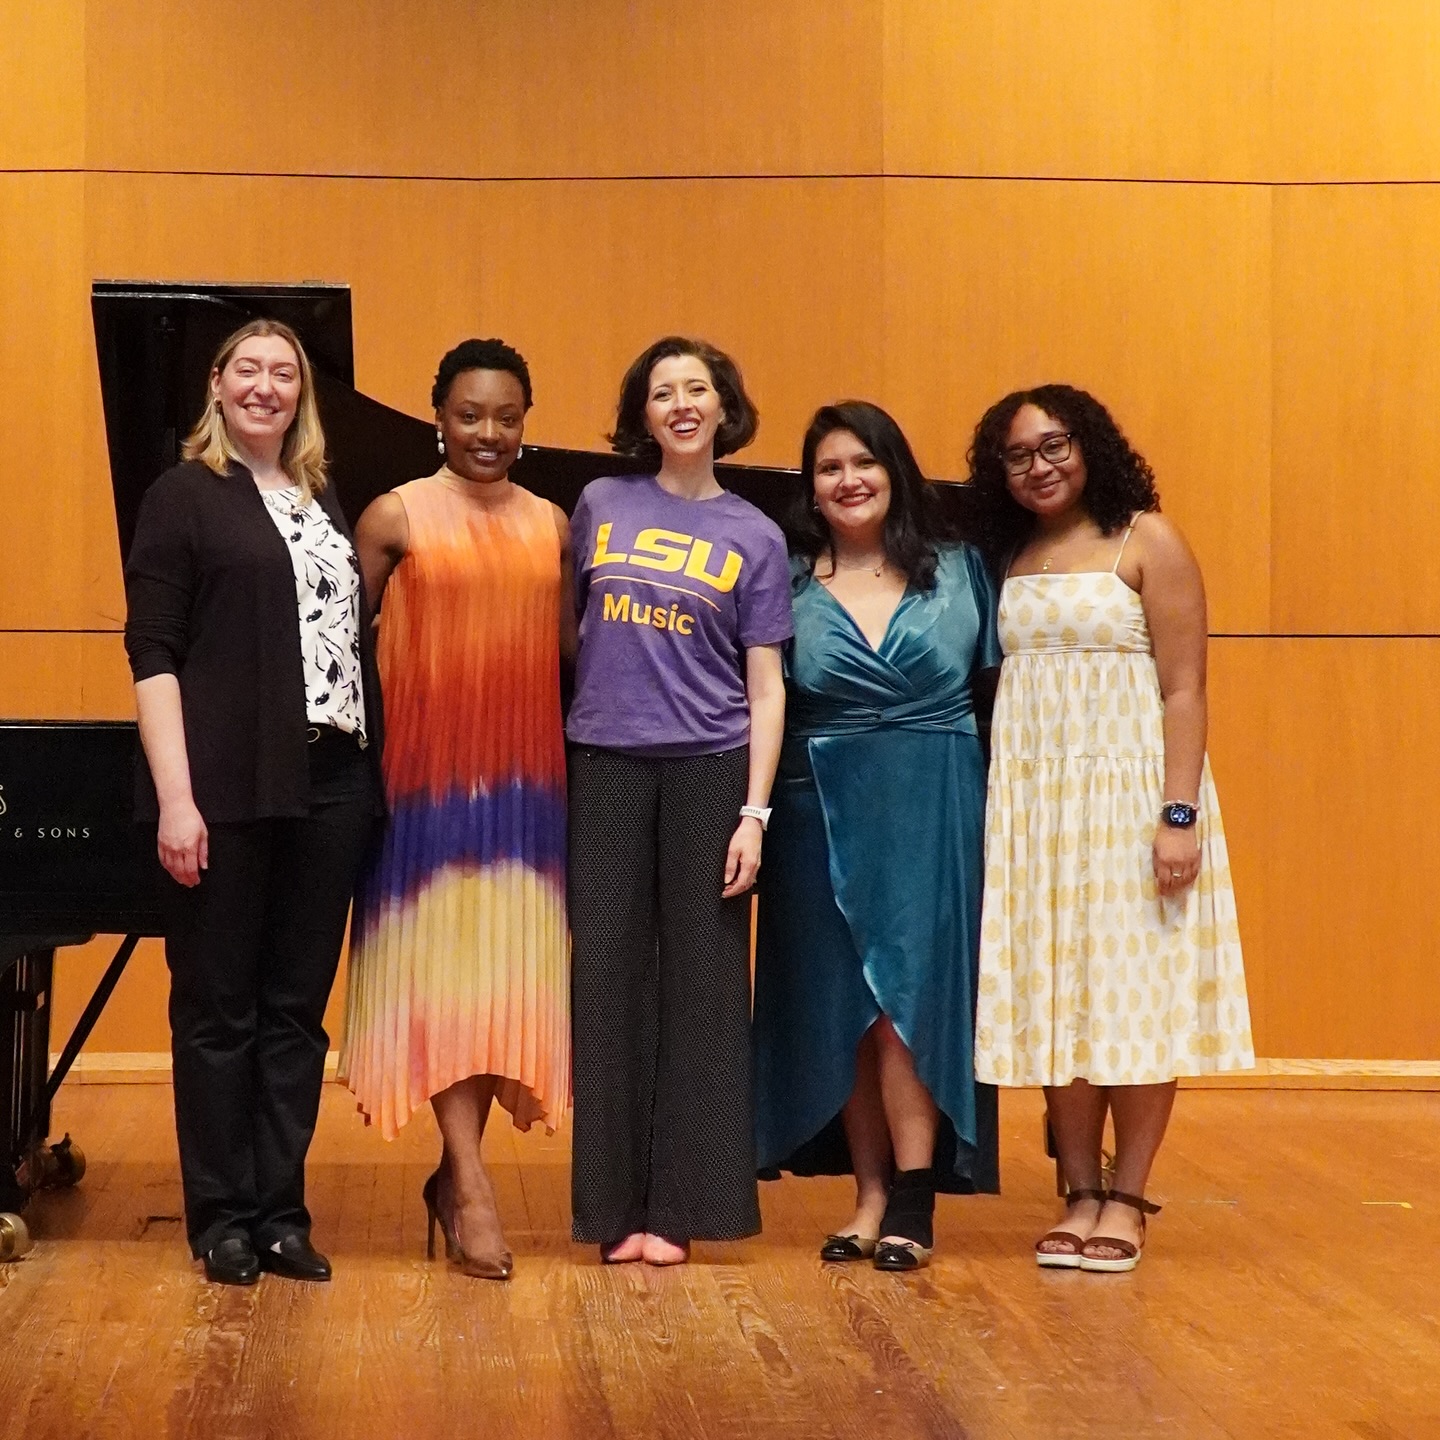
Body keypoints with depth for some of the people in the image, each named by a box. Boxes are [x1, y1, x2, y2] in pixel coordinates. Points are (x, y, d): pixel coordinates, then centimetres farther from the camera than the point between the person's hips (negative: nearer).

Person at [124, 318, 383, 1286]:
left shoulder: (324, 500, 16)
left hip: (330, 786, 5)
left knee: (297, 1008, 8)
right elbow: (154, 656, -6)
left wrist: (371, 773, 9)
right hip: (228, 788, -5)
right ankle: (223, 1218, 12)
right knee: (218, 1008, 3)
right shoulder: (186, 496, 0)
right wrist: (175, 796, -15)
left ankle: (281, 1212, 15)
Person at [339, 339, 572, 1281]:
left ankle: (454, 1171, 17)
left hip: (525, 773, 4)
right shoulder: (398, 516, 0)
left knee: (509, 967, 4)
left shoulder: (552, 524, 11)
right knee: (442, 963, -7)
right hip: (430, 770, -4)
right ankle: (472, 1188, -9)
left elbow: (570, 645, 15)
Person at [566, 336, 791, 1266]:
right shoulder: (600, 507, 8)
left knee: (701, 987, 1)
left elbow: (765, 688, 2)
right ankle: (615, 1206, 11)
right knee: (609, 985, 2)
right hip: (605, 768, 1)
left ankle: (682, 1205, 9)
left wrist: (754, 813, -6)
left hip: (709, 771, -1)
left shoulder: (755, 537, 5)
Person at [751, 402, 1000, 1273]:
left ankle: (913, 1202, -1)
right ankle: (871, 1194, 12)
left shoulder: (959, 570, 6)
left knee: (911, 997, -6)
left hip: (933, 810, -1)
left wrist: (1003, 801, -2)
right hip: (823, 816, 1)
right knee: (842, 1007, 4)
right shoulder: (787, 583, 5)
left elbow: (996, 688, 8)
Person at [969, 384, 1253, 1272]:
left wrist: (1180, 814, -16)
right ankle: (1081, 1193, 13)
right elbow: (993, 687, 10)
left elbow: (1184, 690, -8)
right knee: (1053, 998, 5)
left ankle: (1129, 1197, 8)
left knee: (1134, 992, -1)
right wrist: (992, 805, 2)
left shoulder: (1147, 541, -3)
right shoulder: (1008, 558, 11)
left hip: (1128, 789, -4)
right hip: (1032, 798, 5)